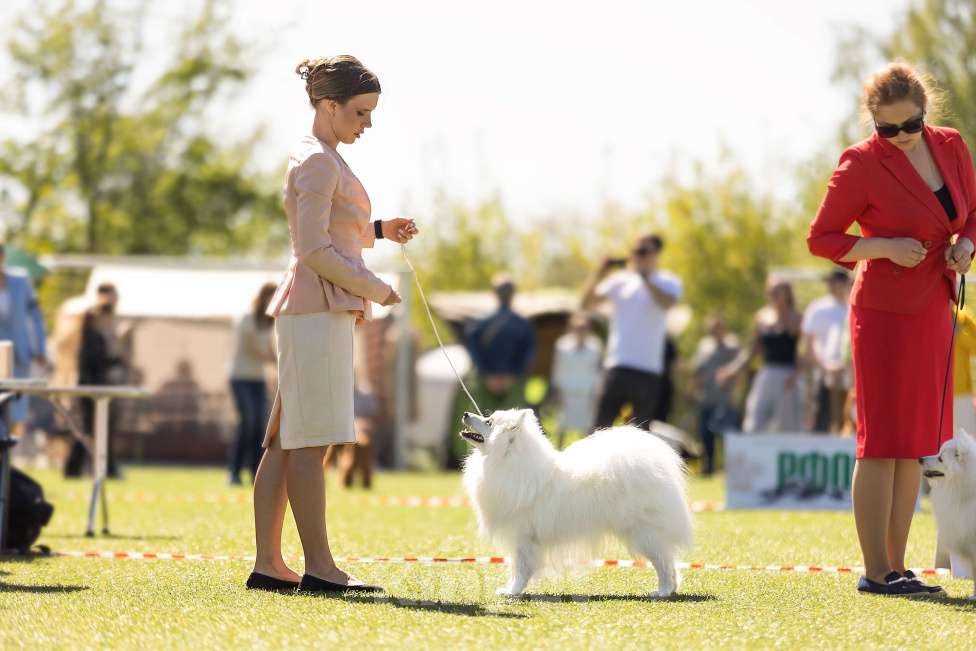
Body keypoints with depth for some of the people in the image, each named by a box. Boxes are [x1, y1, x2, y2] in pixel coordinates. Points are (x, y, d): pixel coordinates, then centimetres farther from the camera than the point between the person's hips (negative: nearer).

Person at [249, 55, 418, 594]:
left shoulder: (323, 160, 21)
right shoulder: (317, 163, -11)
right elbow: (314, 250, -17)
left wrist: (378, 230, 16)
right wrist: (374, 288, -11)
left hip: (308, 313, 10)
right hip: (317, 312, -10)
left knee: (285, 443, 7)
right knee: (310, 442, -9)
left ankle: (268, 564, 7)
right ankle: (319, 566, -10)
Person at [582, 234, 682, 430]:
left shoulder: (668, 282, 4)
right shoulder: (620, 280, 11)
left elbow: (666, 302, -19)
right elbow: (587, 303, 8)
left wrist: (644, 276, -16)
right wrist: (600, 273, -3)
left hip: (648, 369, -2)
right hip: (616, 366, 2)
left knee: (641, 428, 3)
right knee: (602, 425, -5)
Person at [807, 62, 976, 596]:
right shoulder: (861, 165, -11)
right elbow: (820, 239, -6)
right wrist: (886, 248, -19)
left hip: (933, 309, 6)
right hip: (884, 311, -6)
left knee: (914, 443, 8)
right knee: (883, 441, -8)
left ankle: (896, 567, 13)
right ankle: (876, 572, -7)